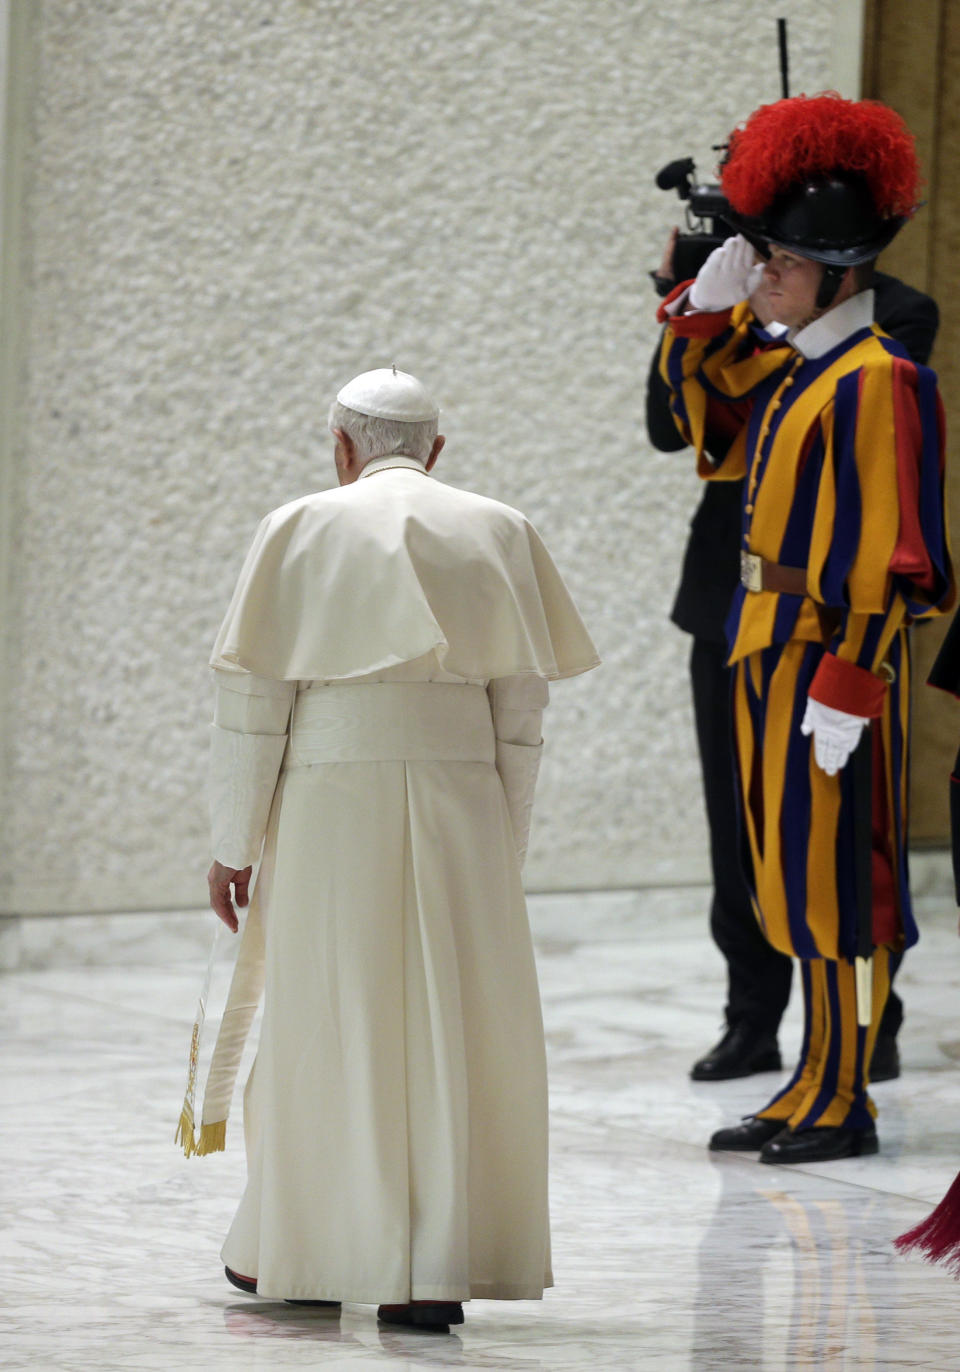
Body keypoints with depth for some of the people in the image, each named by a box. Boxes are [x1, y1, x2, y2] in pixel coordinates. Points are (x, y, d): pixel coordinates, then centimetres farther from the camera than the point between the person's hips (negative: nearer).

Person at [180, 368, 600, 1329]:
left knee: (325, 1022, 10)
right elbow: (520, 707, 6)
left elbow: (252, 698, -2)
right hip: (458, 796, 1)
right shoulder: (497, 536, 9)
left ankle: (302, 1254, 20)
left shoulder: (302, 531, 2)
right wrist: (502, 851, 11)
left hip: (331, 799, -1)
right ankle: (437, 1274, -2)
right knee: (449, 1028, 3)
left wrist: (233, 842, 3)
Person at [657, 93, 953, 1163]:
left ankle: (841, 1102, 3)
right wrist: (707, 309, 11)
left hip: (828, 653, -9)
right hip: (768, 645, 9)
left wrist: (845, 683, -22)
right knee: (793, 876, 12)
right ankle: (815, 1086, 20)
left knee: (833, 876, -3)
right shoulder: (789, 369, 11)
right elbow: (696, 404, 29)